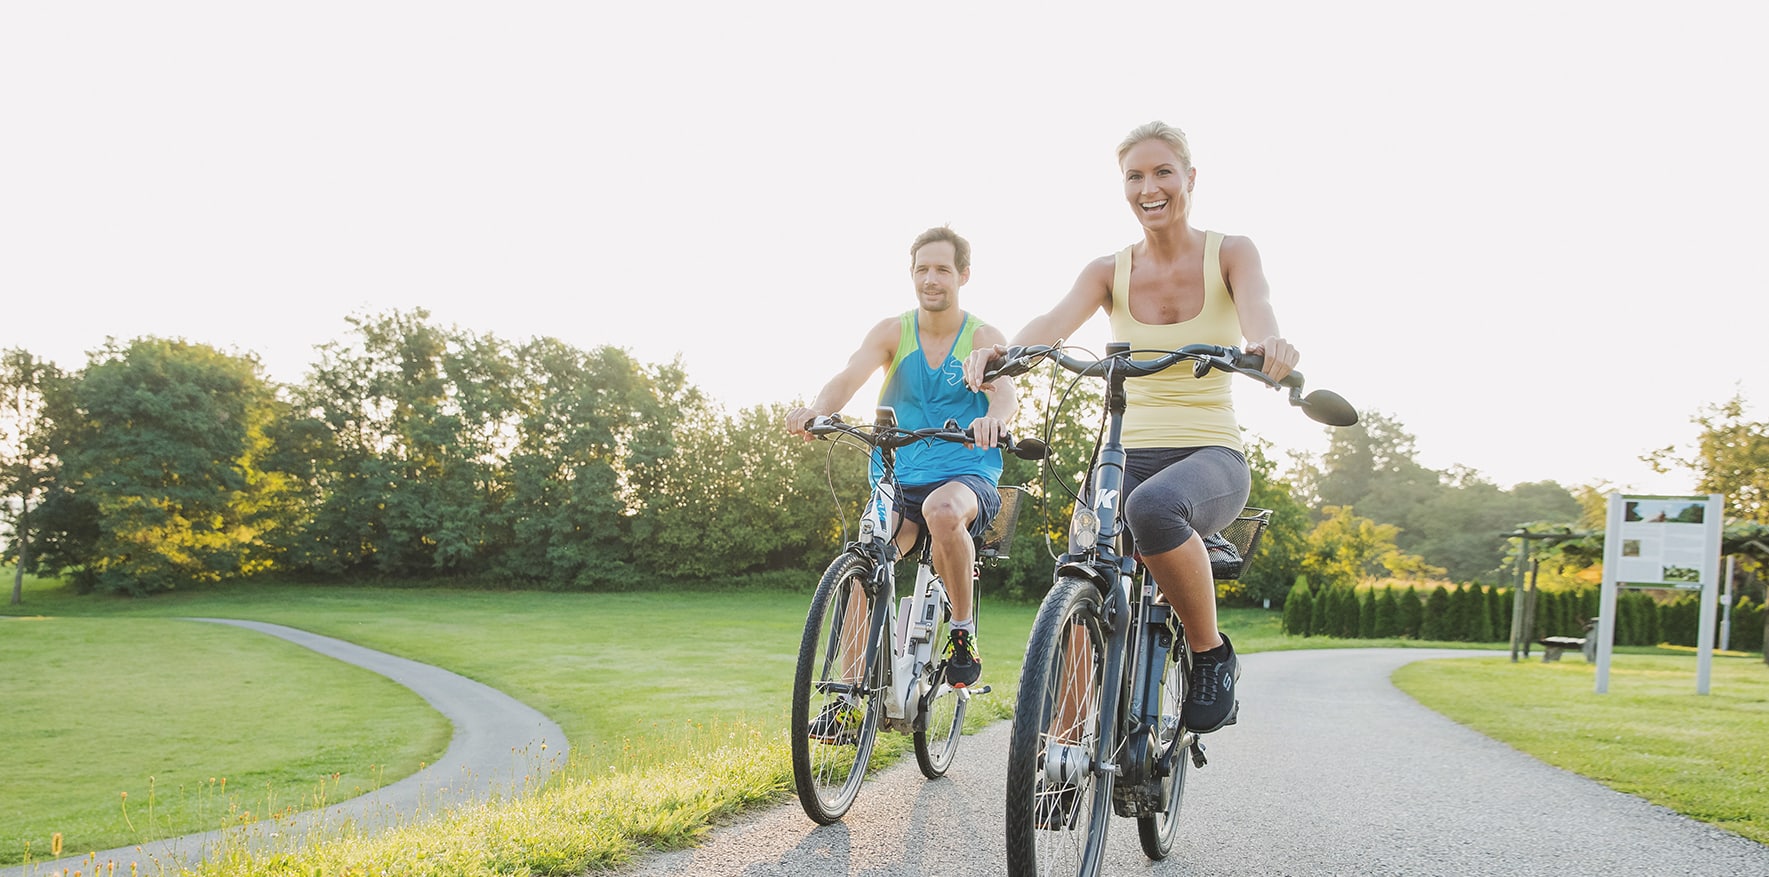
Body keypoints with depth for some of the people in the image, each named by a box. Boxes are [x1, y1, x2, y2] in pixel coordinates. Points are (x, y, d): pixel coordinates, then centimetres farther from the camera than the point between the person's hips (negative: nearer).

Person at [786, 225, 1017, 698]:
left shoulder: (984, 338, 0)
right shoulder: (892, 332, 4)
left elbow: (1004, 391, -20)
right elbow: (849, 377, -13)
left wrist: (994, 417, -46)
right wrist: (817, 408, -37)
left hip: (968, 477, -2)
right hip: (899, 481, 2)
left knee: (942, 509, -37)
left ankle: (964, 631, -17)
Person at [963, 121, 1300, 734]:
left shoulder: (1229, 254, 2)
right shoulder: (1108, 272, 5)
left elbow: (1256, 310, -20)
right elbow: (1055, 323, -14)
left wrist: (1268, 345, -46)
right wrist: (999, 353, -38)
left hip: (1212, 457, -2)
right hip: (1130, 455, 3)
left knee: (1153, 507, -38)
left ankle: (1212, 654, -16)